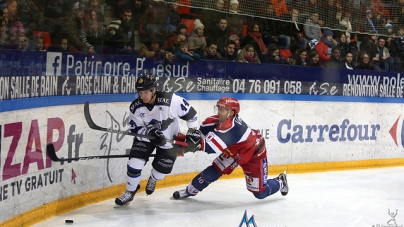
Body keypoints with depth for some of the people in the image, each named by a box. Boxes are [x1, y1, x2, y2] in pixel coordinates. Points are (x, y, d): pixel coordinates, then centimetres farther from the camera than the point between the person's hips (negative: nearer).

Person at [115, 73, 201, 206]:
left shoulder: (171, 101, -31)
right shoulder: (135, 107, -20)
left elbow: (190, 114, -18)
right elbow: (136, 128, -13)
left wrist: (193, 133, -12)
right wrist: (150, 132, -32)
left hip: (169, 140, -2)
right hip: (145, 137, 2)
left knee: (161, 170, 2)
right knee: (134, 164, -15)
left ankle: (153, 180, 42)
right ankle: (130, 192, 8)